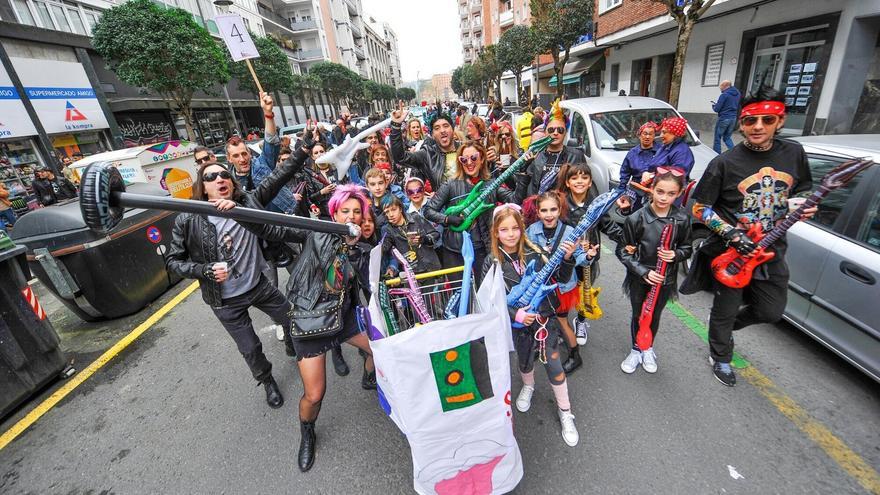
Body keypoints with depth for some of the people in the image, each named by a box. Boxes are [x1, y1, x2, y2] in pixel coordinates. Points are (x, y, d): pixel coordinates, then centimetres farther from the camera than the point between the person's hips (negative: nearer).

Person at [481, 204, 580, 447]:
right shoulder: (492, 263, -12)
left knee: (553, 363, 3)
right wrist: (515, 314, -24)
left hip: (545, 316, -1)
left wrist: (567, 259, -27)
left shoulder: (535, 252, -12)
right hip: (517, 322, 1)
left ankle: (565, 412, 28)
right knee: (524, 360, 20)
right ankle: (528, 386, 55)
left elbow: (561, 278, -8)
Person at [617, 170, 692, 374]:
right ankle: (636, 350, 39)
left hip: (665, 279, 2)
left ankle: (648, 349, 45)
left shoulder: (682, 219, -10)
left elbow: (687, 249, 3)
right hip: (639, 278, -2)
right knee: (638, 315, 15)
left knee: (654, 315, 20)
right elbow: (624, 252, -12)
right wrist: (644, 272, -20)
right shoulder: (636, 218, -17)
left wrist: (675, 254, -18)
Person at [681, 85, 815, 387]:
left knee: (771, 311, 17)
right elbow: (699, 208, -9)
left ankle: (724, 326, 46)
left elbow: (802, 192, 16)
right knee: (726, 309, 12)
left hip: (772, 250, 5)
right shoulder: (724, 163, -14)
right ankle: (720, 357, 37)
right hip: (730, 252, -4)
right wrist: (729, 232, -20)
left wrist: (805, 207, -6)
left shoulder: (794, 154, 0)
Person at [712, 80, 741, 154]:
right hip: (733, 118, 8)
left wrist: (713, 105, 9)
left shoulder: (724, 95, -14)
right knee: (727, 137, 16)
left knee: (717, 137, 3)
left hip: (724, 119, -7)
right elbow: (737, 107, 21)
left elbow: (716, 109, -14)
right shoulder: (737, 94, 11)